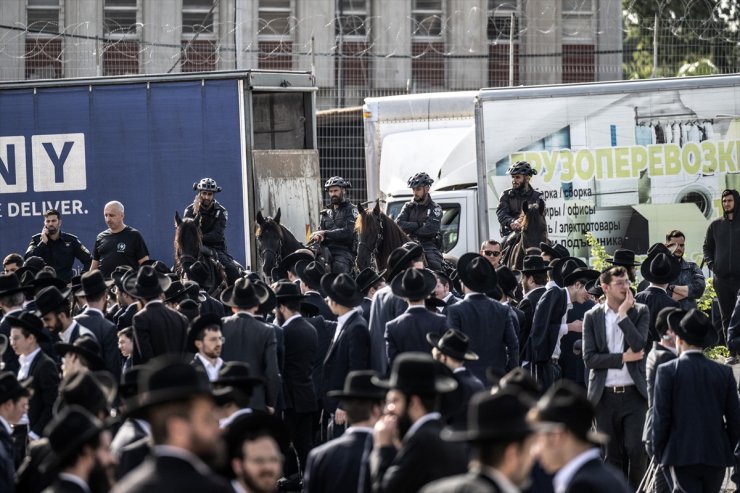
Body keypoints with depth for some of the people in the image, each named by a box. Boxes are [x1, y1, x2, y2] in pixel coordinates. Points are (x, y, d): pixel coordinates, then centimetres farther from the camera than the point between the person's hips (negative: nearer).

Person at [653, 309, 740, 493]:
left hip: (682, 456, -3)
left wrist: (659, 453, 5)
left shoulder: (668, 371, -5)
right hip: (717, 456, 3)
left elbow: (661, 417, -5)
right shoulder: (724, 373, 4)